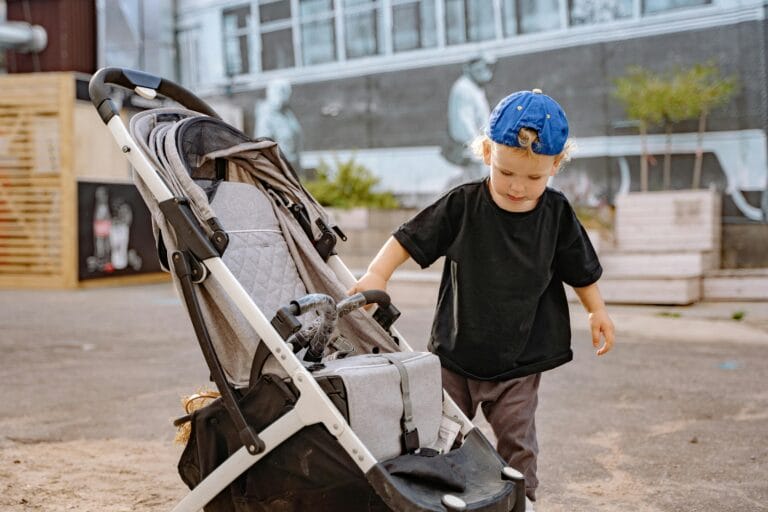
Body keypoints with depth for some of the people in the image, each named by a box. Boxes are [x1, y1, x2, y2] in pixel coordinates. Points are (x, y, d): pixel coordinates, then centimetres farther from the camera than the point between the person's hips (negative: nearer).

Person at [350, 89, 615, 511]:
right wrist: (377, 275, -19)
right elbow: (409, 239, -6)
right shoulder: (461, 205, -11)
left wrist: (597, 311, 13)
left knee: (516, 437, 2)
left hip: (519, 360, 0)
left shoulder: (557, 214, -6)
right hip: (455, 352, 1)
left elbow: (580, 270, 9)